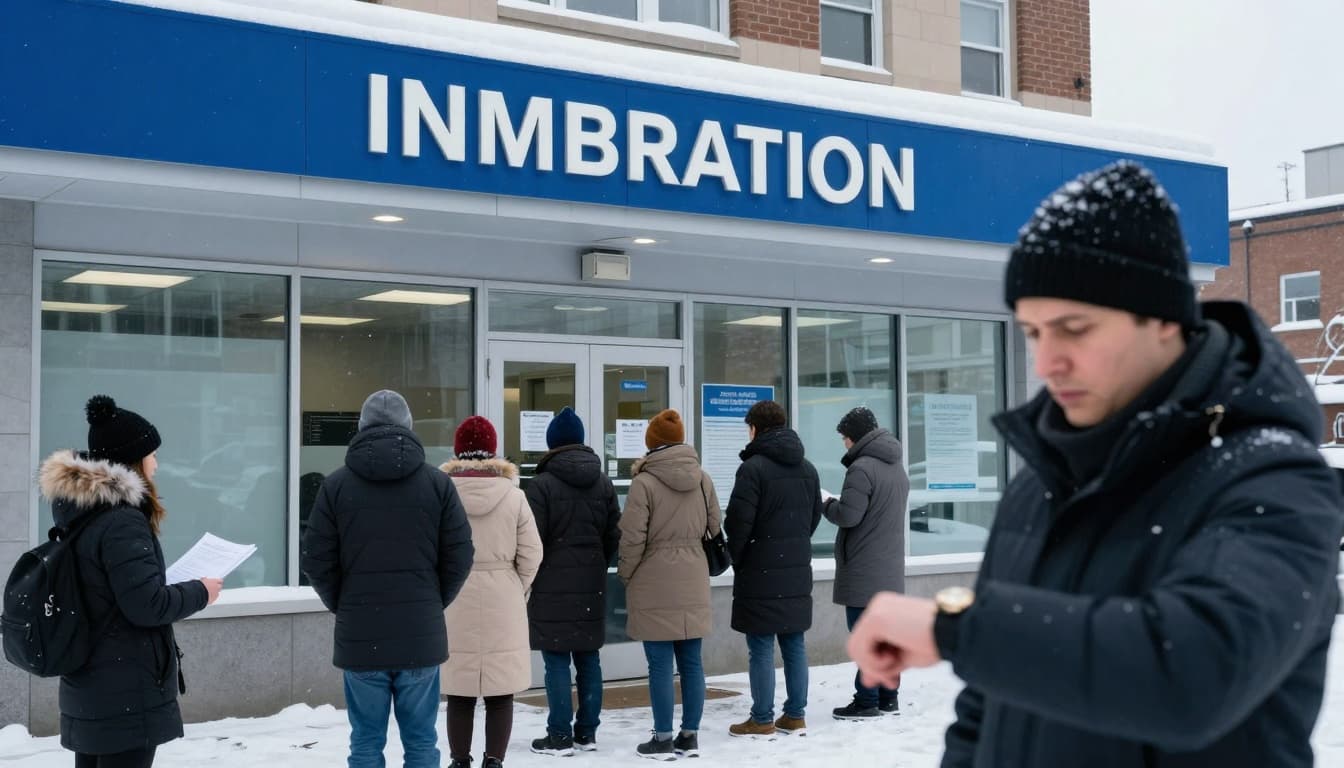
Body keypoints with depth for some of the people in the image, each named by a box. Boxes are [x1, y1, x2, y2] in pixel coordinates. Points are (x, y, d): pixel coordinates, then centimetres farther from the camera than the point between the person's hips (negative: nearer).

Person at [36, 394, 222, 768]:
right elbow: (147, 604, -22)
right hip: (126, 696, -9)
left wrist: (181, 588, 12)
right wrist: (200, 592, -6)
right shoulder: (122, 521, -20)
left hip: (87, 688, 9)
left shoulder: (77, 513, 9)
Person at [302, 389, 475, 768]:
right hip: (421, 634, 0)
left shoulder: (336, 484, -2)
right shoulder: (437, 482, -1)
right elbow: (460, 554, 0)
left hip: (360, 636, 0)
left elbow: (316, 559, -1)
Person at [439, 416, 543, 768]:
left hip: (454, 605, 0)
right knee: (499, 691, 7)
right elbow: (531, 554, -3)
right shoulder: (512, 495, -5)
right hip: (502, 605, 0)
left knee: (459, 690, 8)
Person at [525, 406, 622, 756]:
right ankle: (587, 732, 16)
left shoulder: (542, 484, -11)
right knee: (588, 659, 11)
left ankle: (560, 736, 0)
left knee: (557, 662, -2)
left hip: (552, 586, -5)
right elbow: (614, 535, 10)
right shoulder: (603, 482, 8)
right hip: (592, 585, 6)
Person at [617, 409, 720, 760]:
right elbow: (714, 529, 11)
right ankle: (690, 736, 15)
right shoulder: (703, 479, 4)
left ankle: (663, 739, 5)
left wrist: (625, 575, 3)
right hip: (693, 584, 5)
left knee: (660, 665, 0)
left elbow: (633, 537, -12)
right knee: (691, 662, 9)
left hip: (655, 586, -5)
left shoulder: (644, 482, -12)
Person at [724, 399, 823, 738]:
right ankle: (795, 715, 15)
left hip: (761, 571, -7)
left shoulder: (753, 467, -14)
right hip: (797, 571, 7)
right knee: (794, 645, 11)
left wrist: (736, 558, 1)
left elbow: (738, 521, -15)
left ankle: (762, 719, 2)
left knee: (761, 647, -1)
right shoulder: (807, 468, 11)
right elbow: (815, 516, 15)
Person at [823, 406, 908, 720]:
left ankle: (866, 702, -1)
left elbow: (848, 515, -19)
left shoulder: (862, 468, -16)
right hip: (890, 569, 9)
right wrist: (836, 505, 17)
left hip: (864, 570, -9)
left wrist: (828, 504, 0)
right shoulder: (898, 467, 14)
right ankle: (888, 698, 18)